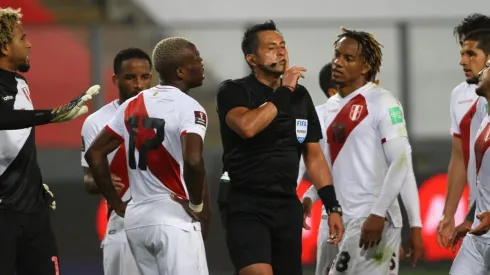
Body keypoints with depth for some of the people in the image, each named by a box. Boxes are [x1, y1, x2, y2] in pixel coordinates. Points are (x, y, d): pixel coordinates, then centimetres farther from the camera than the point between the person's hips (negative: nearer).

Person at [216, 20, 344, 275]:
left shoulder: (300, 96, 12)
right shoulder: (233, 91, -4)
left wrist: (332, 207, 10)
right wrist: (284, 92, -17)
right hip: (246, 207, -6)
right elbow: (246, 126, -26)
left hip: (287, 206, 6)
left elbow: (314, 155, 17)